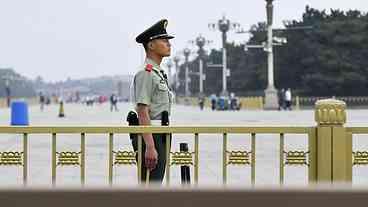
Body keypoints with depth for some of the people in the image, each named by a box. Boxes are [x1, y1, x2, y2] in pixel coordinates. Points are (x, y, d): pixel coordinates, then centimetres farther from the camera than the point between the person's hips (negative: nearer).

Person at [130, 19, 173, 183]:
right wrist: (150, 147, -26)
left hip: (160, 138, 10)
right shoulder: (145, 73, -13)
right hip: (151, 137, -10)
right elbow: (142, 113, -20)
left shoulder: (159, 73, 19)